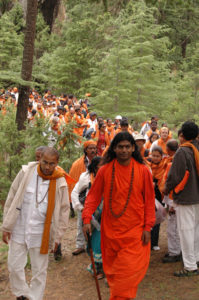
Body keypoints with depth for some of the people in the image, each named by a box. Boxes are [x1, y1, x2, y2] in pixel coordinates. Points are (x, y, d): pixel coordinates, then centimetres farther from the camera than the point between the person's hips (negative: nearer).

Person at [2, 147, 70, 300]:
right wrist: (6, 226, 0)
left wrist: (57, 237, 2)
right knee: (15, 266, 10)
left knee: (39, 271, 8)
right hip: (19, 230, 1)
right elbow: (11, 200, 0)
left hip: (41, 234, -1)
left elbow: (64, 211, 1)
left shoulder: (60, 183, -8)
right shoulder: (26, 172, -7)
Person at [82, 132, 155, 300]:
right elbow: (93, 196, 2)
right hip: (110, 229, 2)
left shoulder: (143, 171, -3)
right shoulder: (105, 170, -2)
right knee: (113, 269, 14)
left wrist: (148, 227, -4)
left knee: (129, 269, -6)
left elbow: (149, 200, 0)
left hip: (135, 230, -1)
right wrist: (87, 218, -9)